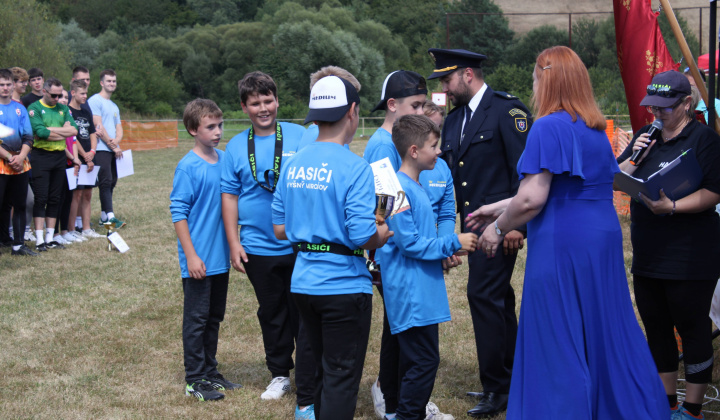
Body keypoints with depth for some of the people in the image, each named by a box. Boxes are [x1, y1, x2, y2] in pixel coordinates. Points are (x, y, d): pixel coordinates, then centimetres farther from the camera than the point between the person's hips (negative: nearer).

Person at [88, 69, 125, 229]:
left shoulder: (114, 106, 23)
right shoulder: (95, 101, -3)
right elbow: (98, 127, -10)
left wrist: (116, 141, -6)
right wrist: (113, 146, -8)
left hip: (114, 149, 8)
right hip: (101, 149, -8)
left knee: (112, 182, 9)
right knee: (106, 182, -14)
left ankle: (104, 216, 16)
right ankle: (110, 217, -20)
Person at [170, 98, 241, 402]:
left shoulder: (225, 161, 5)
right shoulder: (188, 168, -14)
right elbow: (178, 213, -14)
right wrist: (191, 256, -17)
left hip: (221, 257, 7)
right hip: (199, 260, -7)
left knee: (214, 317, 16)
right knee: (196, 319, 3)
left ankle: (210, 371, 28)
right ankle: (195, 380, 12)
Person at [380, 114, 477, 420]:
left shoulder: (416, 187, 14)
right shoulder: (398, 189, -17)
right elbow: (409, 243, -19)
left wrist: (447, 250, 11)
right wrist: (453, 243, -14)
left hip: (422, 292, 10)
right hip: (410, 293, -10)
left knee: (418, 360, 15)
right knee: (424, 360, -7)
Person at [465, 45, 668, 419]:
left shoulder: (549, 127, -14)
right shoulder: (595, 129, 12)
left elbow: (533, 199, -18)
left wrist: (499, 228, -1)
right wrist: (499, 209, 21)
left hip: (563, 246, -8)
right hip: (603, 239, 8)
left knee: (560, 346, 1)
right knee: (604, 336, 16)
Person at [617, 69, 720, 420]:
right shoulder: (645, 138, 13)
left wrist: (673, 207, -26)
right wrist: (634, 157, -5)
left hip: (690, 258, -7)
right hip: (647, 256, 7)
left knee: (691, 328, 0)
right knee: (656, 328, 13)